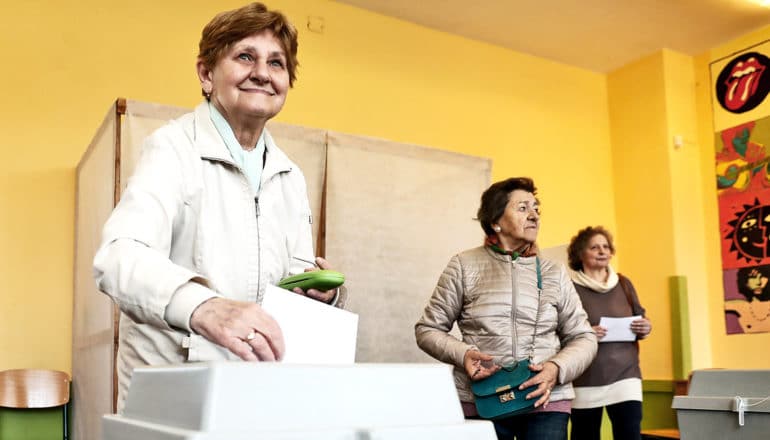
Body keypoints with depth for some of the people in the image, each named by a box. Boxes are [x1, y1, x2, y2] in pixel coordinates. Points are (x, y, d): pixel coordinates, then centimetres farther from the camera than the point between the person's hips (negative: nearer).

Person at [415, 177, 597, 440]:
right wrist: (462, 354, -12)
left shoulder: (554, 274, 10)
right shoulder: (465, 266, 3)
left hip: (546, 401, 2)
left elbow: (583, 337, 12)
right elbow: (428, 329, 6)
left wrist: (557, 369, -9)